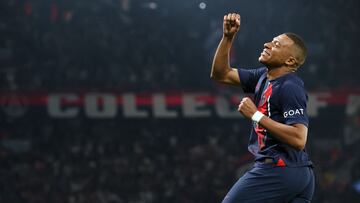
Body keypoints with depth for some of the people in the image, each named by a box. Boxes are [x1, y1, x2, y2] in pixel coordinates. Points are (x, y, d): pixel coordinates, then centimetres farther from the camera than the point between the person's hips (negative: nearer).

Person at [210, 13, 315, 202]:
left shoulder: (290, 87, -15)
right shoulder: (264, 76, 13)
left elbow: (298, 139, -24)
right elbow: (221, 74, 20)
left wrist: (256, 115, -20)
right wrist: (228, 37, 8)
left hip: (277, 168, -9)